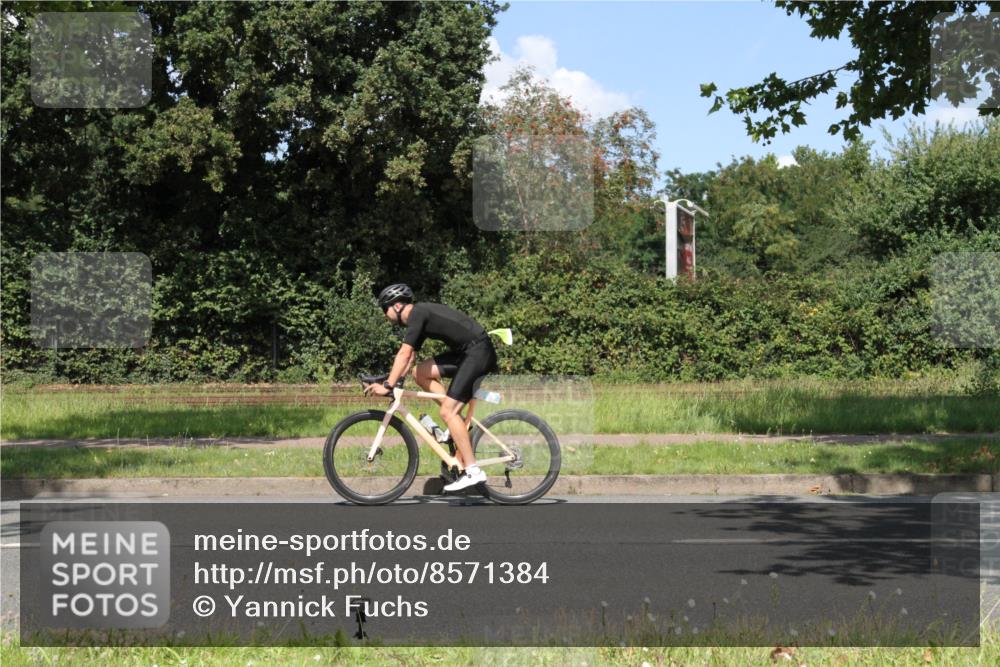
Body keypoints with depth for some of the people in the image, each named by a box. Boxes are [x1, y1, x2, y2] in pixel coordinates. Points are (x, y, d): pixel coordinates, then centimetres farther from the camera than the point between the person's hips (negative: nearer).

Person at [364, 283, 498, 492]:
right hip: (465, 352, 9)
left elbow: (404, 354, -18)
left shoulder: (417, 314, -11)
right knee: (420, 373, 9)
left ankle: (473, 471, -12)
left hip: (478, 351, -9)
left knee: (447, 412, -12)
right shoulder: (420, 315, 18)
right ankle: (457, 421, 10)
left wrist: (387, 386, -16)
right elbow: (410, 356, 22)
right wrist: (394, 382, 18)